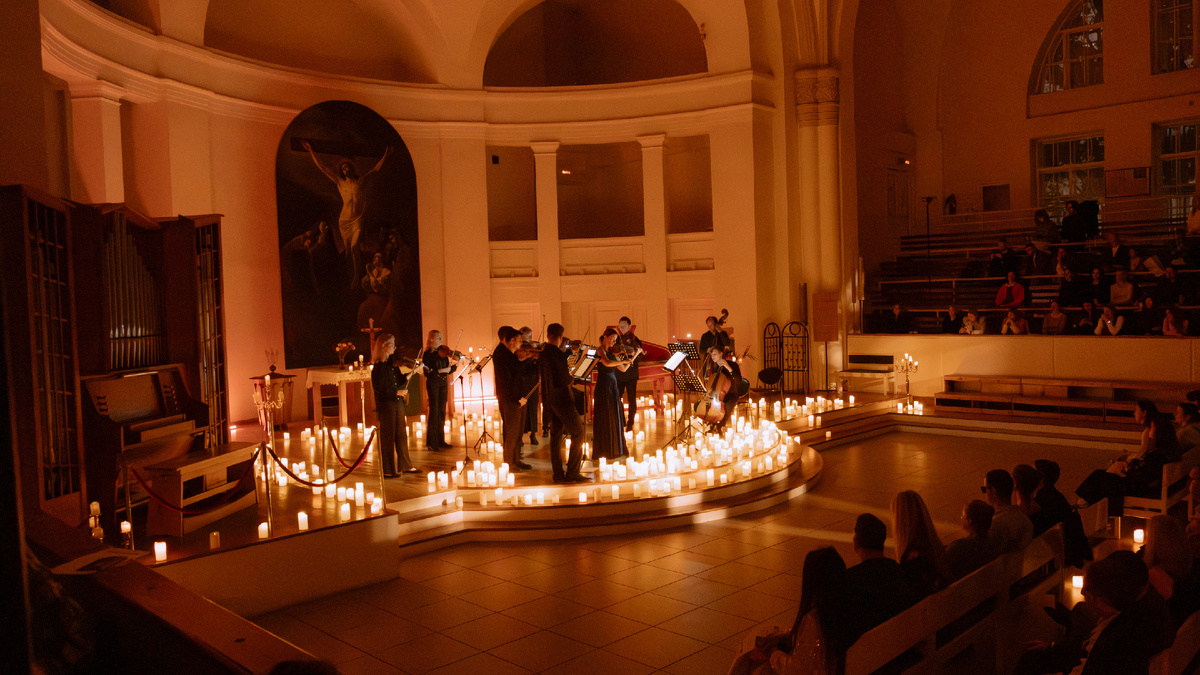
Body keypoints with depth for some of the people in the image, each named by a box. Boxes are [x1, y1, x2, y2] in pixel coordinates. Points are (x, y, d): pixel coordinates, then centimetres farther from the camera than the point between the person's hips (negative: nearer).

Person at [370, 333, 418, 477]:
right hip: (386, 405, -7)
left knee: (401, 435, 12)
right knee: (388, 437, 0)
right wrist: (396, 392, -19)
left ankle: (405, 465, 22)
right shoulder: (378, 366, -12)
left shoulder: (393, 364, 11)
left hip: (398, 403, 7)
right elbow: (379, 388, -17)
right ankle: (388, 470, 8)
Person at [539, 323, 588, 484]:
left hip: (549, 397, 9)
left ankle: (558, 474, 14)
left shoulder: (542, 354, 6)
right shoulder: (558, 354, -18)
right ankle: (572, 473, -3)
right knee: (577, 433, -2)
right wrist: (569, 373, 4)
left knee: (556, 435, 11)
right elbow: (565, 379, -19)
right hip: (562, 397, -9)